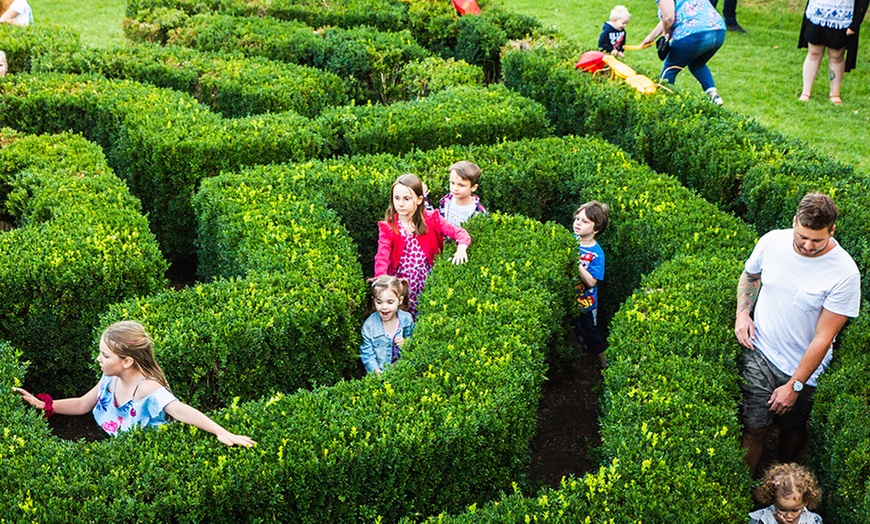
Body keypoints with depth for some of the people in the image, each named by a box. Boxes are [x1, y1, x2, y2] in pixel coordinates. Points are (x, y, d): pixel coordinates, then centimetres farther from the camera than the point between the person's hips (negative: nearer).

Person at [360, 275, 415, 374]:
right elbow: (367, 353, -6)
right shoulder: (369, 325, -8)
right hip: (380, 371, -1)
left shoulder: (406, 319, -3)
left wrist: (406, 343, -12)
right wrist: (376, 371, -21)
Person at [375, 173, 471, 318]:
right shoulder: (387, 227, -6)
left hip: (426, 280, 1)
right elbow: (382, 257, -18)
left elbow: (460, 232, -5)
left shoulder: (431, 219, -3)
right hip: (401, 282, -1)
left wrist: (462, 247, -29)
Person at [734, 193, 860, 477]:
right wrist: (742, 312, -4)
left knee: (793, 427, 19)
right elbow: (749, 276, 13)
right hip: (760, 351, 1)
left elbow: (823, 338, -18)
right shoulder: (772, 241, -12)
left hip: (802, 367, -1)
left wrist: (794, 386, -16)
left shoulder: (844, 273, -22)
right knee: (753, 429, -2)